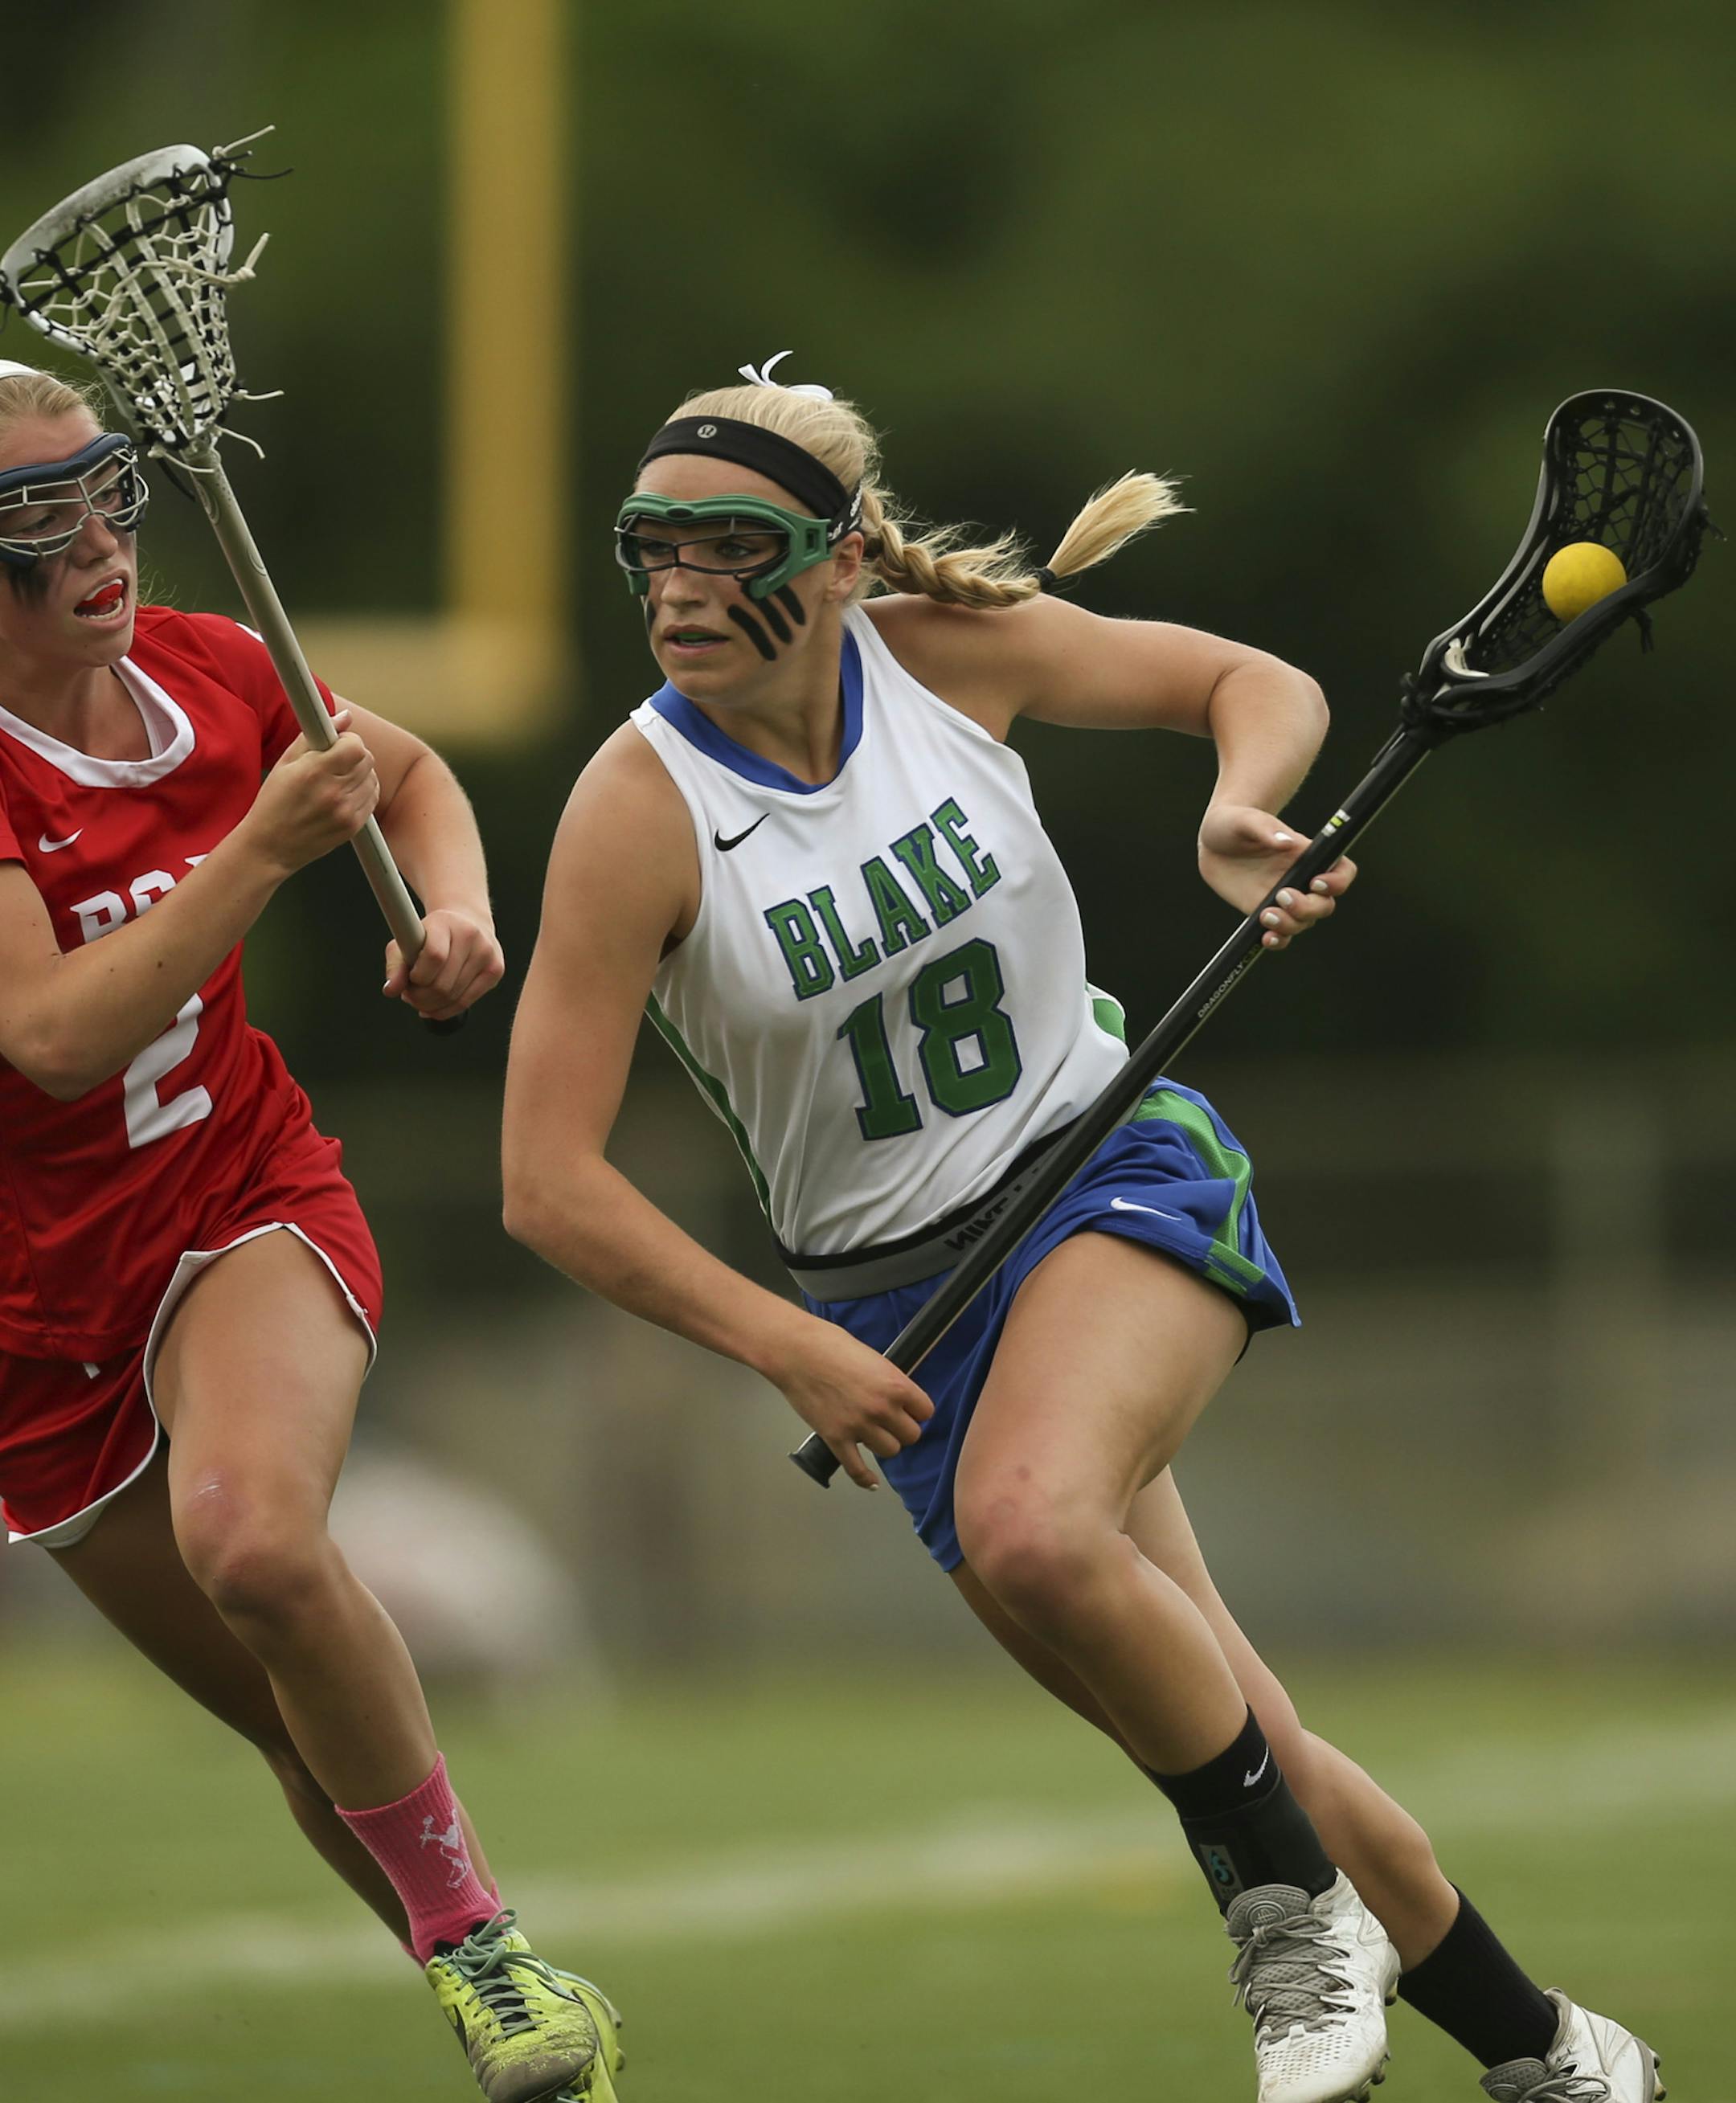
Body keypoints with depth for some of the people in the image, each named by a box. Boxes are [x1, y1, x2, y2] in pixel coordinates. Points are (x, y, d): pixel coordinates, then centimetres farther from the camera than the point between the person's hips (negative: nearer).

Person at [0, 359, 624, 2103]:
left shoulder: (214, 673, -5)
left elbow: (412, 775, 17)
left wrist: (457, 910, -4)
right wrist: (265, 848, -33)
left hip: (250, 1208, 1)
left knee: (253, 1534, -32)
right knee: (319, 1731, 6)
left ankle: (473, 1934, -17)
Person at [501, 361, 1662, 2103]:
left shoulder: (948, 647, -10)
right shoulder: (638, 815, -16)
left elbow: (1261, 684, 6)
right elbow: (550, 1187, -15)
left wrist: (1237, 810, -17)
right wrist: (794, 1353, -18)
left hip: (1118, 1173, -1)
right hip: (894, 1302, 1)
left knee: (1029, 1529, -34)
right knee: (1244, 1764, 1)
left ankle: (1298, 1912, -12)